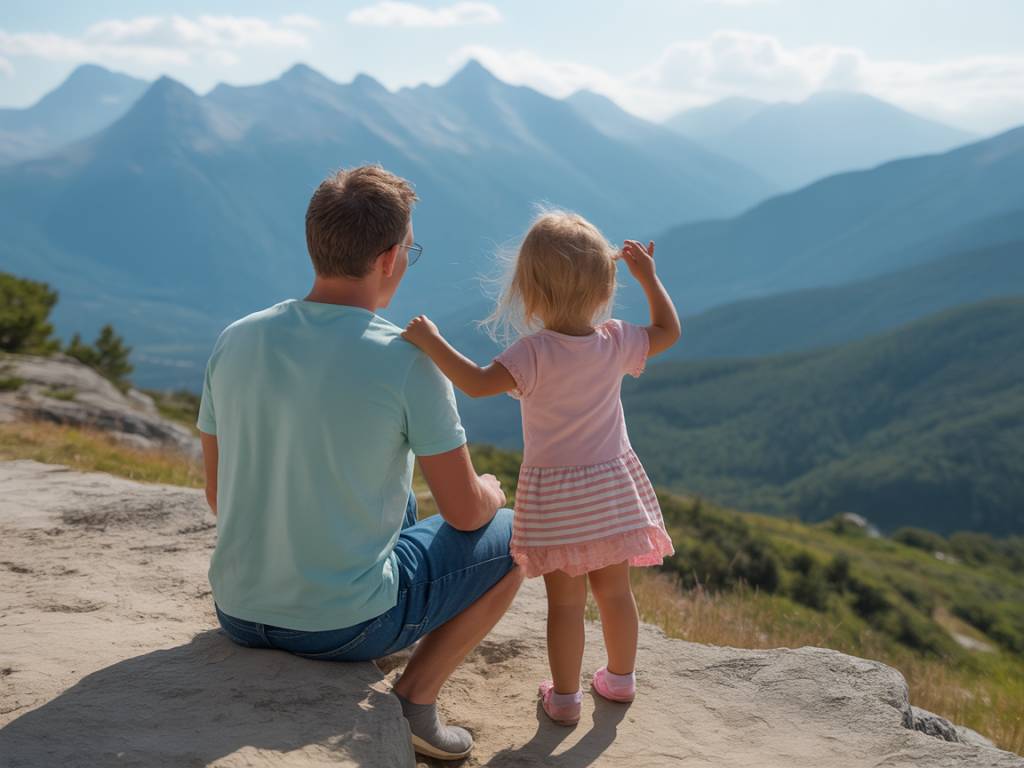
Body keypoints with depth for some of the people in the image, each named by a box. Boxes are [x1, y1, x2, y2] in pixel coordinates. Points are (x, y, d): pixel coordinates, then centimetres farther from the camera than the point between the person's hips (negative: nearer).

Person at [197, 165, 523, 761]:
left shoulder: (235, 341, -3)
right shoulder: (407, 360, -19)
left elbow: (219, 495, 8)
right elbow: (465, 512, -10)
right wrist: (490, 491, 14)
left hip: (238, 612, 7)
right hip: (347, 623, -6)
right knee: (517, 533, 14)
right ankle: (416, 698, 7)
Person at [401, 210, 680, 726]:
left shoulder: (536, 352, -20)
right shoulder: (616, 342, -6)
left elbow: (476, 383, -29)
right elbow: (669, 331, 11)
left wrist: (432, 342, -23)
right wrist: (648, 277, 15)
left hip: (554, 497, -4)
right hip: (612, 487, 4)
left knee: (565, 600, 6)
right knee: (614, 590, 18)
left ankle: (564, 697, 18)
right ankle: (620, 678, 35)